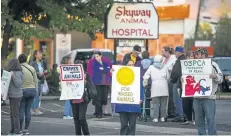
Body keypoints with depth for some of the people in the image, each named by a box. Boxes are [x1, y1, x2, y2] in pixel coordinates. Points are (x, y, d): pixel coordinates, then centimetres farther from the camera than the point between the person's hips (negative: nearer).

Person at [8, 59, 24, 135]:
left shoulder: (17, 73, -16)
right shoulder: (15, 73, 13)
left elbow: (18, 84, -24)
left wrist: (13, 76, -26)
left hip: (16, 96, -10)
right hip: (12, 95, 10)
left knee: (15, 114, -6)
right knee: (12, 114, 14)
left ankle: (17, 132, -3)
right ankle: (13, 130, 21)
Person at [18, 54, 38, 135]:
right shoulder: (32, 69, 7)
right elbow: (35, 81, 10)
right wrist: (36, 91, 18)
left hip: (23, 90, -5)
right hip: (32, 90, 5)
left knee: (21, 110, 1)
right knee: (28, 110, 9)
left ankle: (20, 129, 1)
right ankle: (26, 129, 9)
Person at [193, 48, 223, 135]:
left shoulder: (213, 65, 0)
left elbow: (220, 78, -1)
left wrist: (215, 76, -22)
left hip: (209, 98, -6)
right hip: (197, 97, 6)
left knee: (210, 119, -7)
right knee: (199, 120, 7)